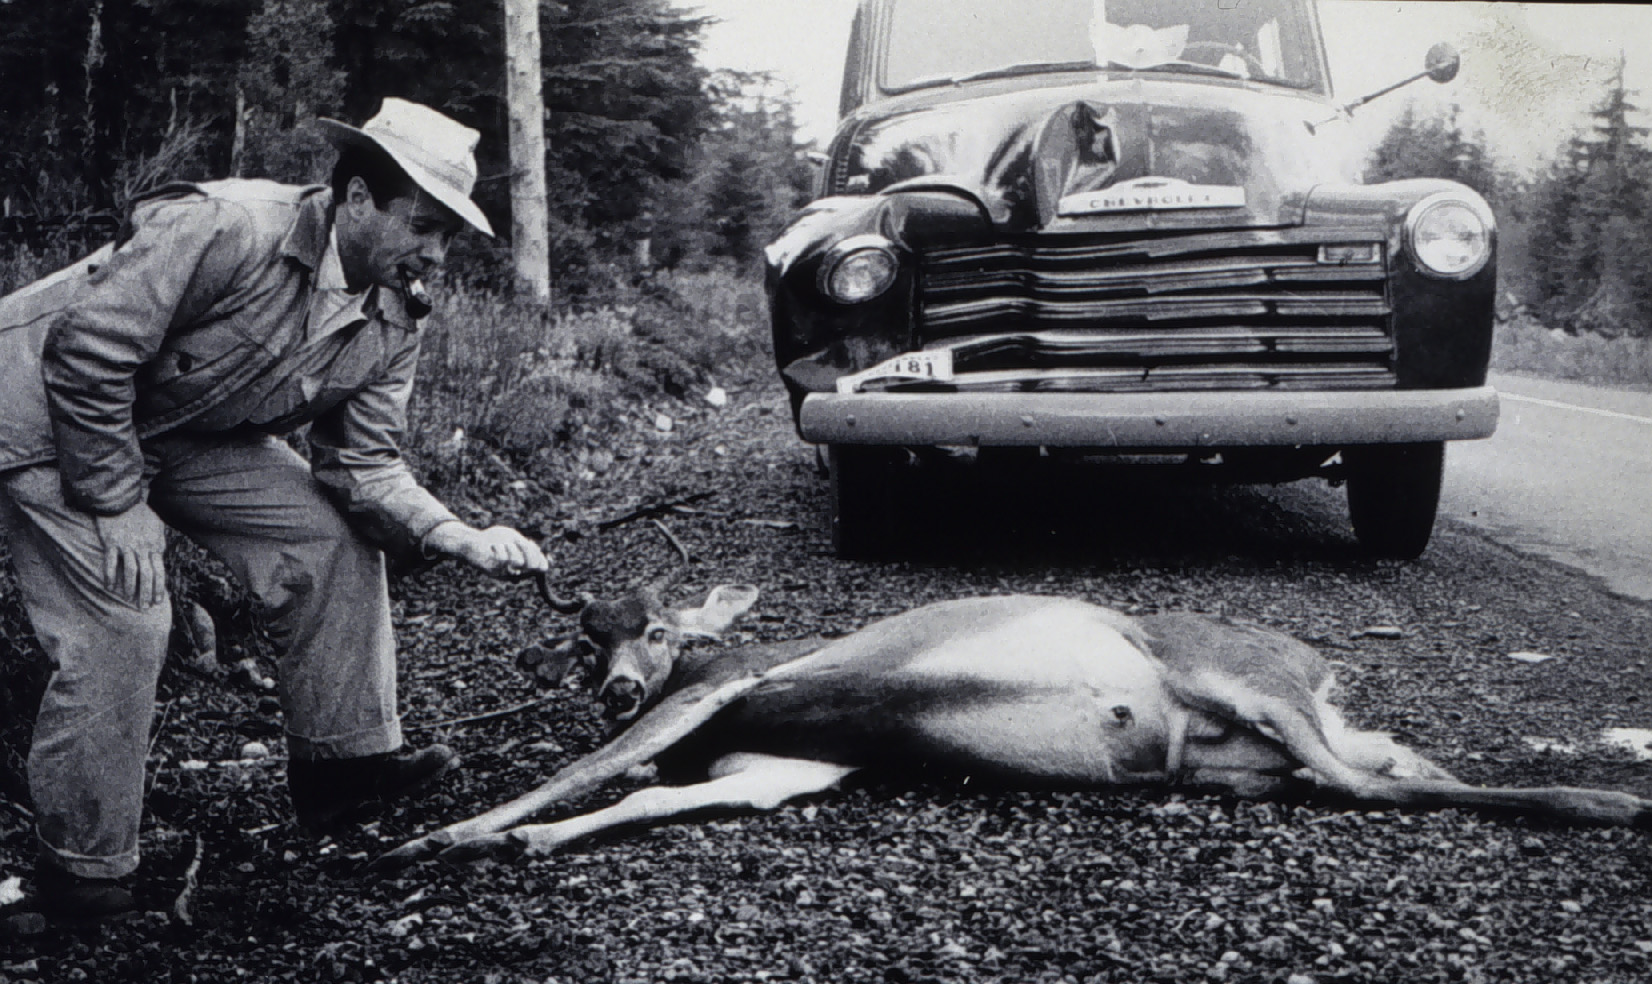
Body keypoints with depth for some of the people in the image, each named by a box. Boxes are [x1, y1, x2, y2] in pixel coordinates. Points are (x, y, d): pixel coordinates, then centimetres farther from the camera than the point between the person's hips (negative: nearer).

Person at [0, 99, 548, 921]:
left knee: (336, 535, -4)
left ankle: (341, 758, 9)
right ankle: (84, 867, 0)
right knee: (122, 622, -17)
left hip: (193, 434, 8)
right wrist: (115, 505, -26)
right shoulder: (224, 229, -32)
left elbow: (363, 463, -7)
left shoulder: (392, 320, -8)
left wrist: (461, 537, -24)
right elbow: (85, 351, -30)